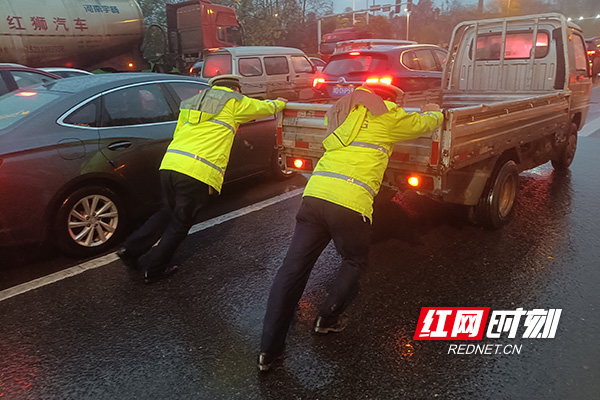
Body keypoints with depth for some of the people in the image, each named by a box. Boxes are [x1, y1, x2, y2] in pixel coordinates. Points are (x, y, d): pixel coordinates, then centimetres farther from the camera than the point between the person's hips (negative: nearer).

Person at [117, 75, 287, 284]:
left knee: (168, 213, 26)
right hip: (199, 172, -6)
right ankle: (155, 268, 21)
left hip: (169, 164, 6)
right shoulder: (234, 102, 11)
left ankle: (131, 249, 21)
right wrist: (279, 103, 47)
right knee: (181, 223, 10)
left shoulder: (191, 103, 27)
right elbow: (265, 107, 26)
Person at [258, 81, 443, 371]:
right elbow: (424, 124, 28)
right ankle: (328, 320, 28)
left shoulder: (341, 110, 28)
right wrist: (434, 112, 53)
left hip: (315, 193, 5)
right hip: (351, 202, -5)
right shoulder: (388, 116, 12)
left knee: (293, 269, 4)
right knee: (354, 263, 23)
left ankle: (269, 350, 8)